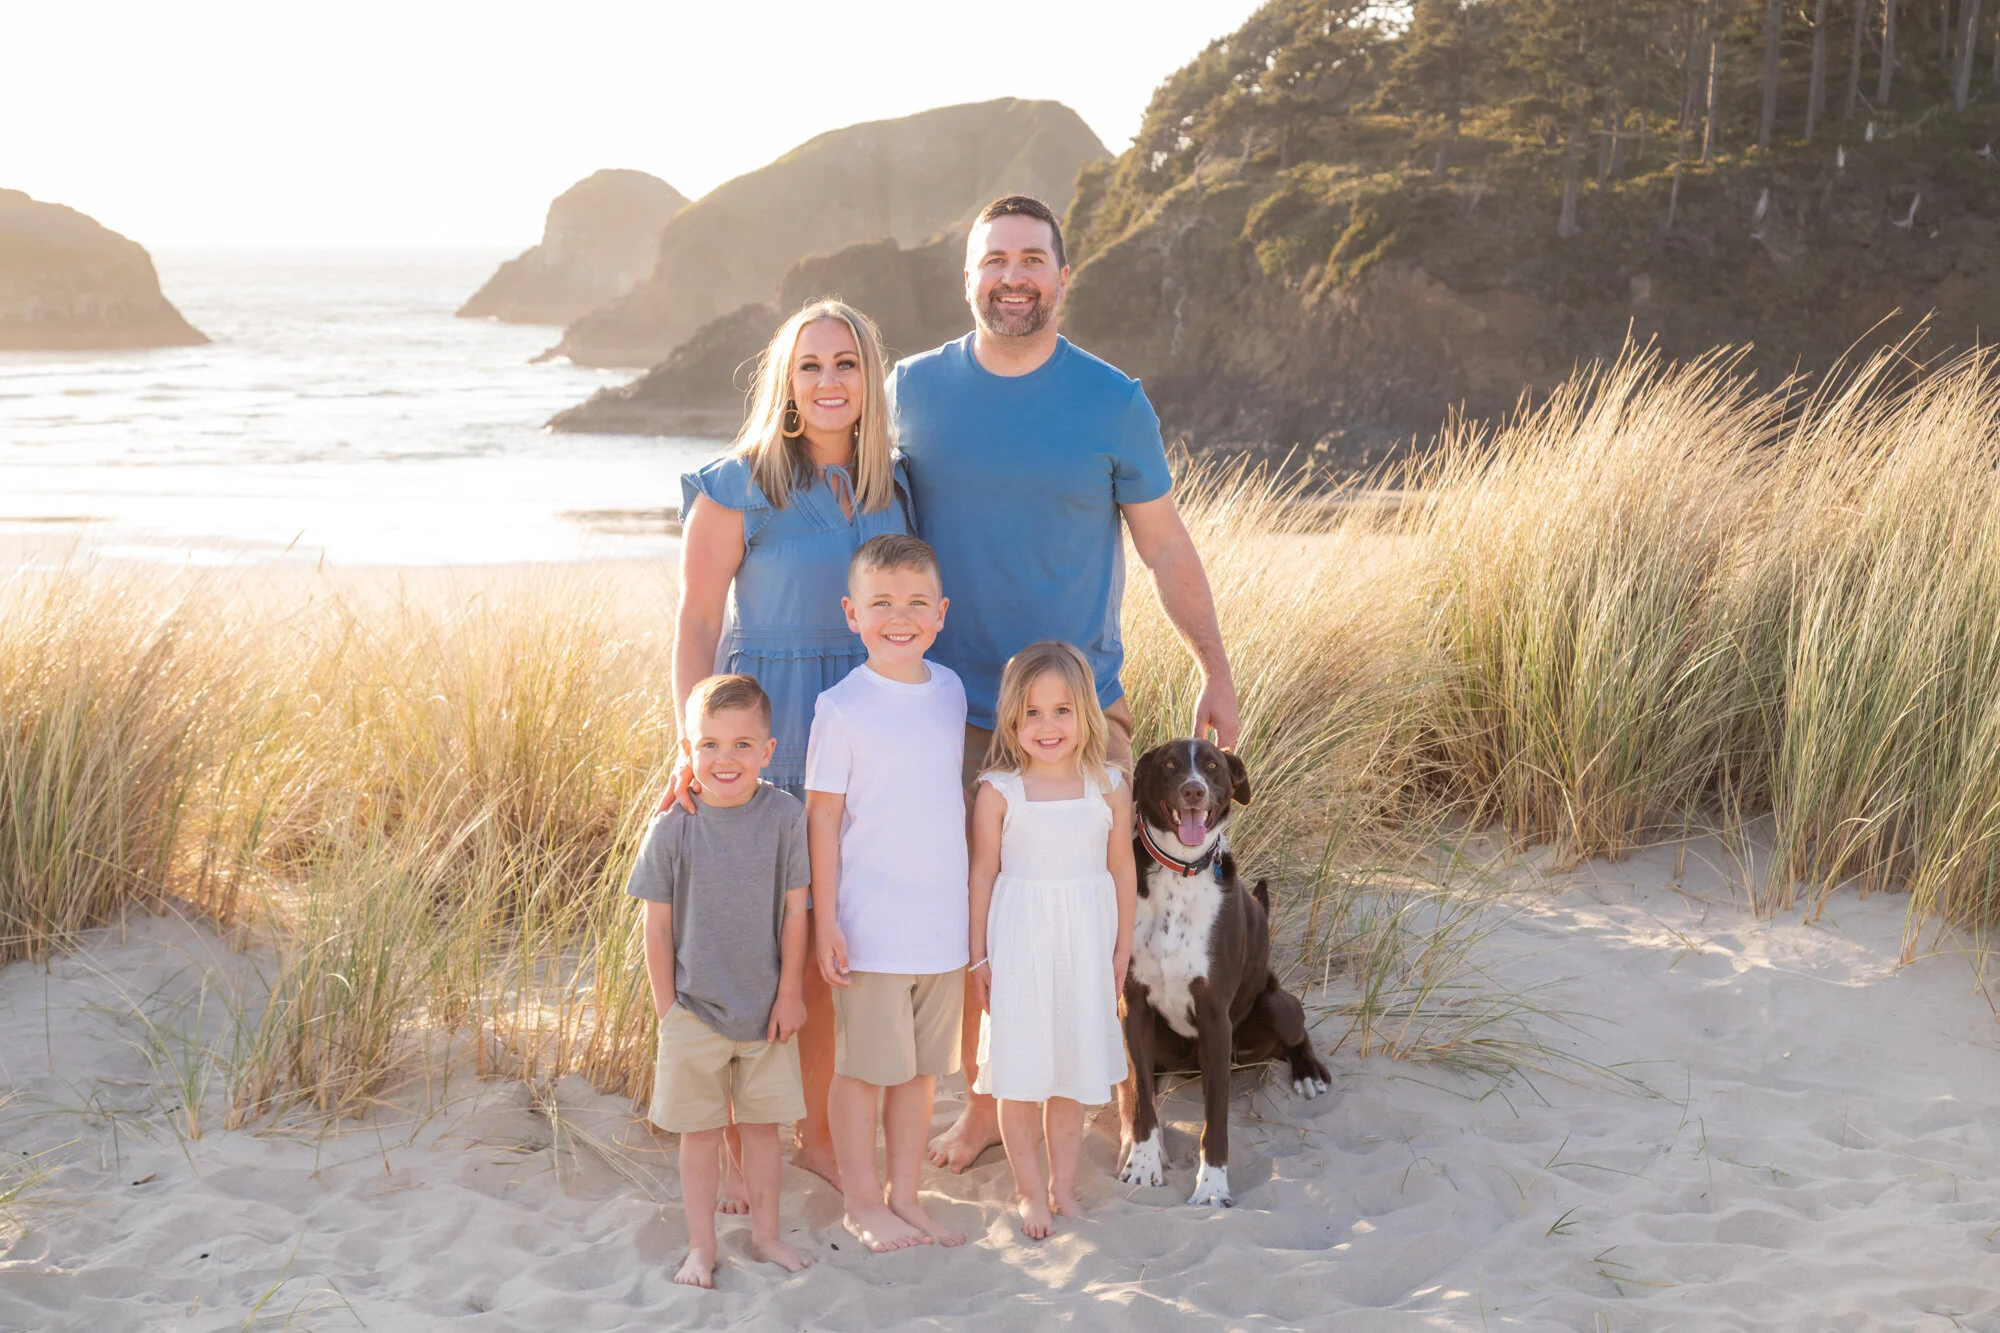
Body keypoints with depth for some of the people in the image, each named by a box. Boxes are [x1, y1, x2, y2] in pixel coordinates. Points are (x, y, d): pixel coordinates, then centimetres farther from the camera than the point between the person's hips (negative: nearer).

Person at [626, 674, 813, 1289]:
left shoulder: (784, 817, -10)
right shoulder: (672, 830, -11)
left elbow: (795, 911, -3)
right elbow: (657, 925, -5)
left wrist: (790, 992, -2)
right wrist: (667, 1006, -5)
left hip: (767, 1007, 1)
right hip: (695, 1008, -1)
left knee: (762, 1124, 13)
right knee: (700, 1130, 9)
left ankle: (765, 1234, 28)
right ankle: (701, 1245, 21)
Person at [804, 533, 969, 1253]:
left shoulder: (950, 690, 5)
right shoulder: (842, 707, -11)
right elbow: (822, 816, -8)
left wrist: (972, 892, 17)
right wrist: (825, 921, -10)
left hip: (945, 923, 5)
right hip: (870, 925, -5)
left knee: (920, 1066, 13)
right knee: (862, 1067, 5)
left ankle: (904, 1196, 25)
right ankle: (862, 1203, 19)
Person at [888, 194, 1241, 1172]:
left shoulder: (1113, 404, -3)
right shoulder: (914, 389, 2)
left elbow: (1166, 549, 5)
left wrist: (1216, 672, 5)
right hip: (949, 712, 2)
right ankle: (984, 1100, 23)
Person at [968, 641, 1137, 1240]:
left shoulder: (1109, 789, -2)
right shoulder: (998, 792, -8)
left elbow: (1122, 870, 6)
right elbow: (983, 874, -2)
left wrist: (1121, 951, 8)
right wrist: (979, 956, -1)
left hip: (1085, 944, 2)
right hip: (1020, 943, -2)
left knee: (1073, 1070, 10)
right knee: (1020, 1069, 3)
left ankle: (1063, 1185, 24)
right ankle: (1030, 1190, 17)